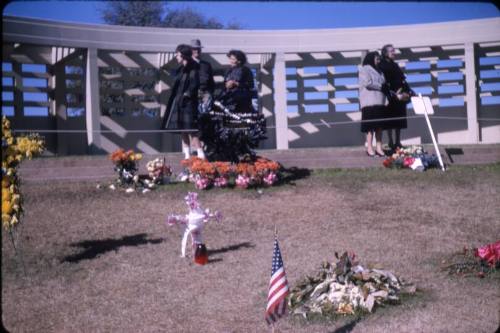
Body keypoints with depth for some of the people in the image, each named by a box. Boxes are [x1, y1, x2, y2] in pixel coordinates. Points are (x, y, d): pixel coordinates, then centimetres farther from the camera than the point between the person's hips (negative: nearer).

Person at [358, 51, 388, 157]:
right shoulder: (365, 70, -1)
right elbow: (367, 83, -13)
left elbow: (384, 84, 22)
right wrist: (381, 86, -6)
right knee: (371, 126, -8)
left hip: (380, 102, 8)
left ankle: (379, 148, 7)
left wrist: (385, 87, 0)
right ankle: (369, 148, -5)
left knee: (379, 125, 5)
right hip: (370, 102, -8)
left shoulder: (378, 71, 23)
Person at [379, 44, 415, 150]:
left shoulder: (395, 65, 18)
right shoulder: (382, 66, -7)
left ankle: (398, 142, 15)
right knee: (390, 121, -4)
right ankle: (391, 143, 0)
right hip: (390, 97, -8)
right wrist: (394, 94, -20)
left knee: (399, 121, 9)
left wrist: (408, 91, 7)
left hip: (400, 97, 8)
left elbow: (402, 80, 18)